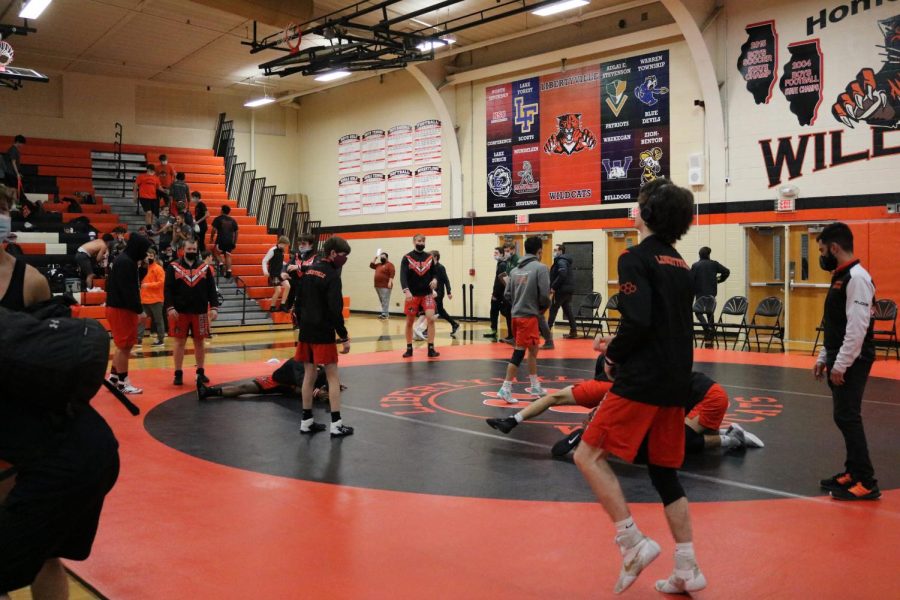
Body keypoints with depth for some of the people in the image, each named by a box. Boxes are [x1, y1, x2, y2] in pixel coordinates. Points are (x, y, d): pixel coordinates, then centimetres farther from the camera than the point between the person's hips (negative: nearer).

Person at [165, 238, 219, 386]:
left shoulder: (205, 267, 7)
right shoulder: (173, 267, 1)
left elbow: (212, 289, 5)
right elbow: (168, 290, -3)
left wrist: (214, 307, -4)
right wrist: (170, 308, -13)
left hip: (200, 312, 2)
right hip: (180, 312, -2)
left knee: (199, 342, 8)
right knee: (180, 342, 3)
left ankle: (200, 372, 19)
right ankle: (178, 374, 11)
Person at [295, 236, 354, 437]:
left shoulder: (309, 270, 11)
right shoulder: (332, 275, -13)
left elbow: (300, 302, 15)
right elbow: (335, 310, -19)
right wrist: (344, 336, -15)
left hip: (306, 331, 8)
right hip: (323, 334, -8)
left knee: (309, 375, 12)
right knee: (333, 376, -1)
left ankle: (306, 421, 17)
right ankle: (336, 424, 0)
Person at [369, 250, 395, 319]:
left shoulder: (389, 264, -5)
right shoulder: (379, 265, 20)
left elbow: (392, 273, -14)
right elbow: (371, 265, 27)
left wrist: (390, 282, -22)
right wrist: (375, 258, 18)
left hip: (385, 286, -9)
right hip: (378, 285, 9)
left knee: (385, 300, -11)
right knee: (382, 300, 9)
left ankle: (385, 314, -14)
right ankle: (384, 313, 12)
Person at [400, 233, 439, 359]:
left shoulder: (429, 257, 6)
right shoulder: (407, 258, -4)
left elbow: (433, 273, 12)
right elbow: (403, 276, -13)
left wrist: (435, 279, -12)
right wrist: (406, 290, -28)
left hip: (427, 294, 1)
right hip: (413, 295, -1)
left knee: (431, 319, -14)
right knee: (409, 322, 7)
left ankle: (431, 349, -7)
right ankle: (409, 349, 23)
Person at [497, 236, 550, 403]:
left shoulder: (515, 269, 10)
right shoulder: (541, 267, -9)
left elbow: (507, 294, 9)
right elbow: (544, 295, -14)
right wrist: (543, 308, 4)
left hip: (516, 315, 8)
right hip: (528, 316, -8)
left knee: (533, 349, 20)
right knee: (519, 353, -4)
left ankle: (535, 386, 29)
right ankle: (506, 389, -4)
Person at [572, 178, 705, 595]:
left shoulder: (636, 258, -9)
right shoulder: (680, 264, 16)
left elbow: (638, 322, -20)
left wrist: (612, 356, -4)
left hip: (642, 381, -9)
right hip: (676, 381, 9)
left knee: (588, 455, -2)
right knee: (664, 471, 14)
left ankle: (633, 543, -6)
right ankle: (687, 570, 16)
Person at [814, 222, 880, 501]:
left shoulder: (857, 278, -17)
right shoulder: (840, 276, 15)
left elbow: (858, 328, -22)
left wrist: (840, 365, -21)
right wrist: (824, 358, 19)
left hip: (852, 362, -10)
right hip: (840, 361, 10)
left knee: (847, 418, -9)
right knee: (845, 417, 13)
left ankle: (866, 482, -3)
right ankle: (853, 472, 23)